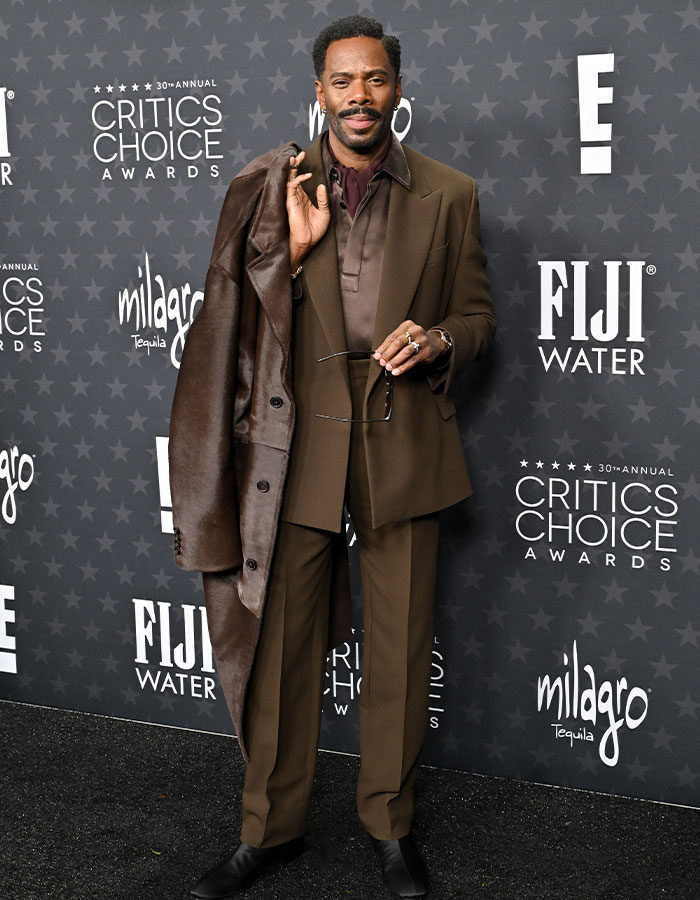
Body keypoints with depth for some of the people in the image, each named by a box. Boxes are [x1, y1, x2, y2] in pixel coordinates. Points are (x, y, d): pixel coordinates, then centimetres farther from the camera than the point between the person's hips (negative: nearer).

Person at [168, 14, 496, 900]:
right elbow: (241, 320, 1)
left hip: (403, 444, 0)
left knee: (398, 652, 9)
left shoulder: (448, 196, 3)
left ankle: (392, 826, 28)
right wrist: (293, 247, -14)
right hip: (297, 443, 0)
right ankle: (269, 827, 25)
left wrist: (437, 340, -14)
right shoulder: (272, 191, 2)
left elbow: (477, 313, 8)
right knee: (283, 644, 8)